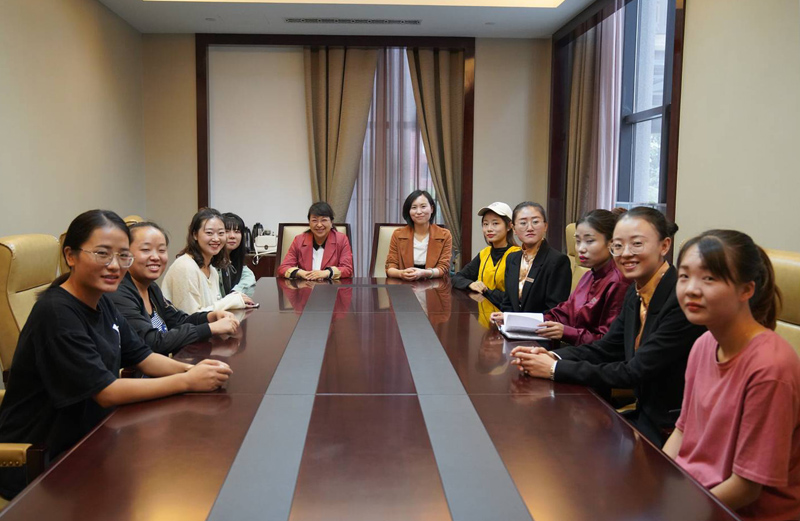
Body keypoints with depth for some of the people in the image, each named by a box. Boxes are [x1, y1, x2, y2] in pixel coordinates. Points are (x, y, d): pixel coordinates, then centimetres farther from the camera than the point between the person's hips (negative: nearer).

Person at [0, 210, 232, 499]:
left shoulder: (102, 302, 3)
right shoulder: (56, 314, -24)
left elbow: (143, 357, 8)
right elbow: (106, 393, -25)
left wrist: (190, 368, -12)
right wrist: (187, 381, -22)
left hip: (84, 438, 8)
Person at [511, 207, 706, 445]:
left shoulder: (683, 300, -22)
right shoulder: (636, 293, 4)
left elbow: (634, 373, -23)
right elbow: (606, 348, 9)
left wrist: (555, 369, -20)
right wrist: (552, 356, -9)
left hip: (672, 431, -7)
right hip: (646, 414, 7)